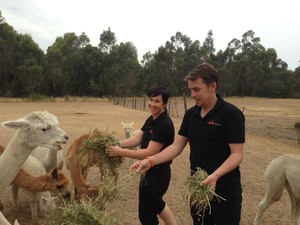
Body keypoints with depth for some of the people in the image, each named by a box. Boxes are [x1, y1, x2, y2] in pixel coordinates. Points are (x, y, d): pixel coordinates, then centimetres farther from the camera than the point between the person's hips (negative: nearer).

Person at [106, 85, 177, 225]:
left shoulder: (164, 125, -24)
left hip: (157, 174, -10)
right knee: (155, 204, 28)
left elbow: (149, 153, -28)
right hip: (150, 171, 10)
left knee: (145, 213, 7)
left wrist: (120, 152, -27)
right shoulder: (151, 119, 6)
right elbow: (137, 139, 0)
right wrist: (117, 144, -16)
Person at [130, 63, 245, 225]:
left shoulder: (231, 114, -15)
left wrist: (215, 175, -32)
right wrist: (151, 161, -11)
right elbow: (176, 146, 2)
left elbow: (237, 154, -17)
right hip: (198, 188, 6)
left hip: (225, 190, -6)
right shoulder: (190, 114, 3)